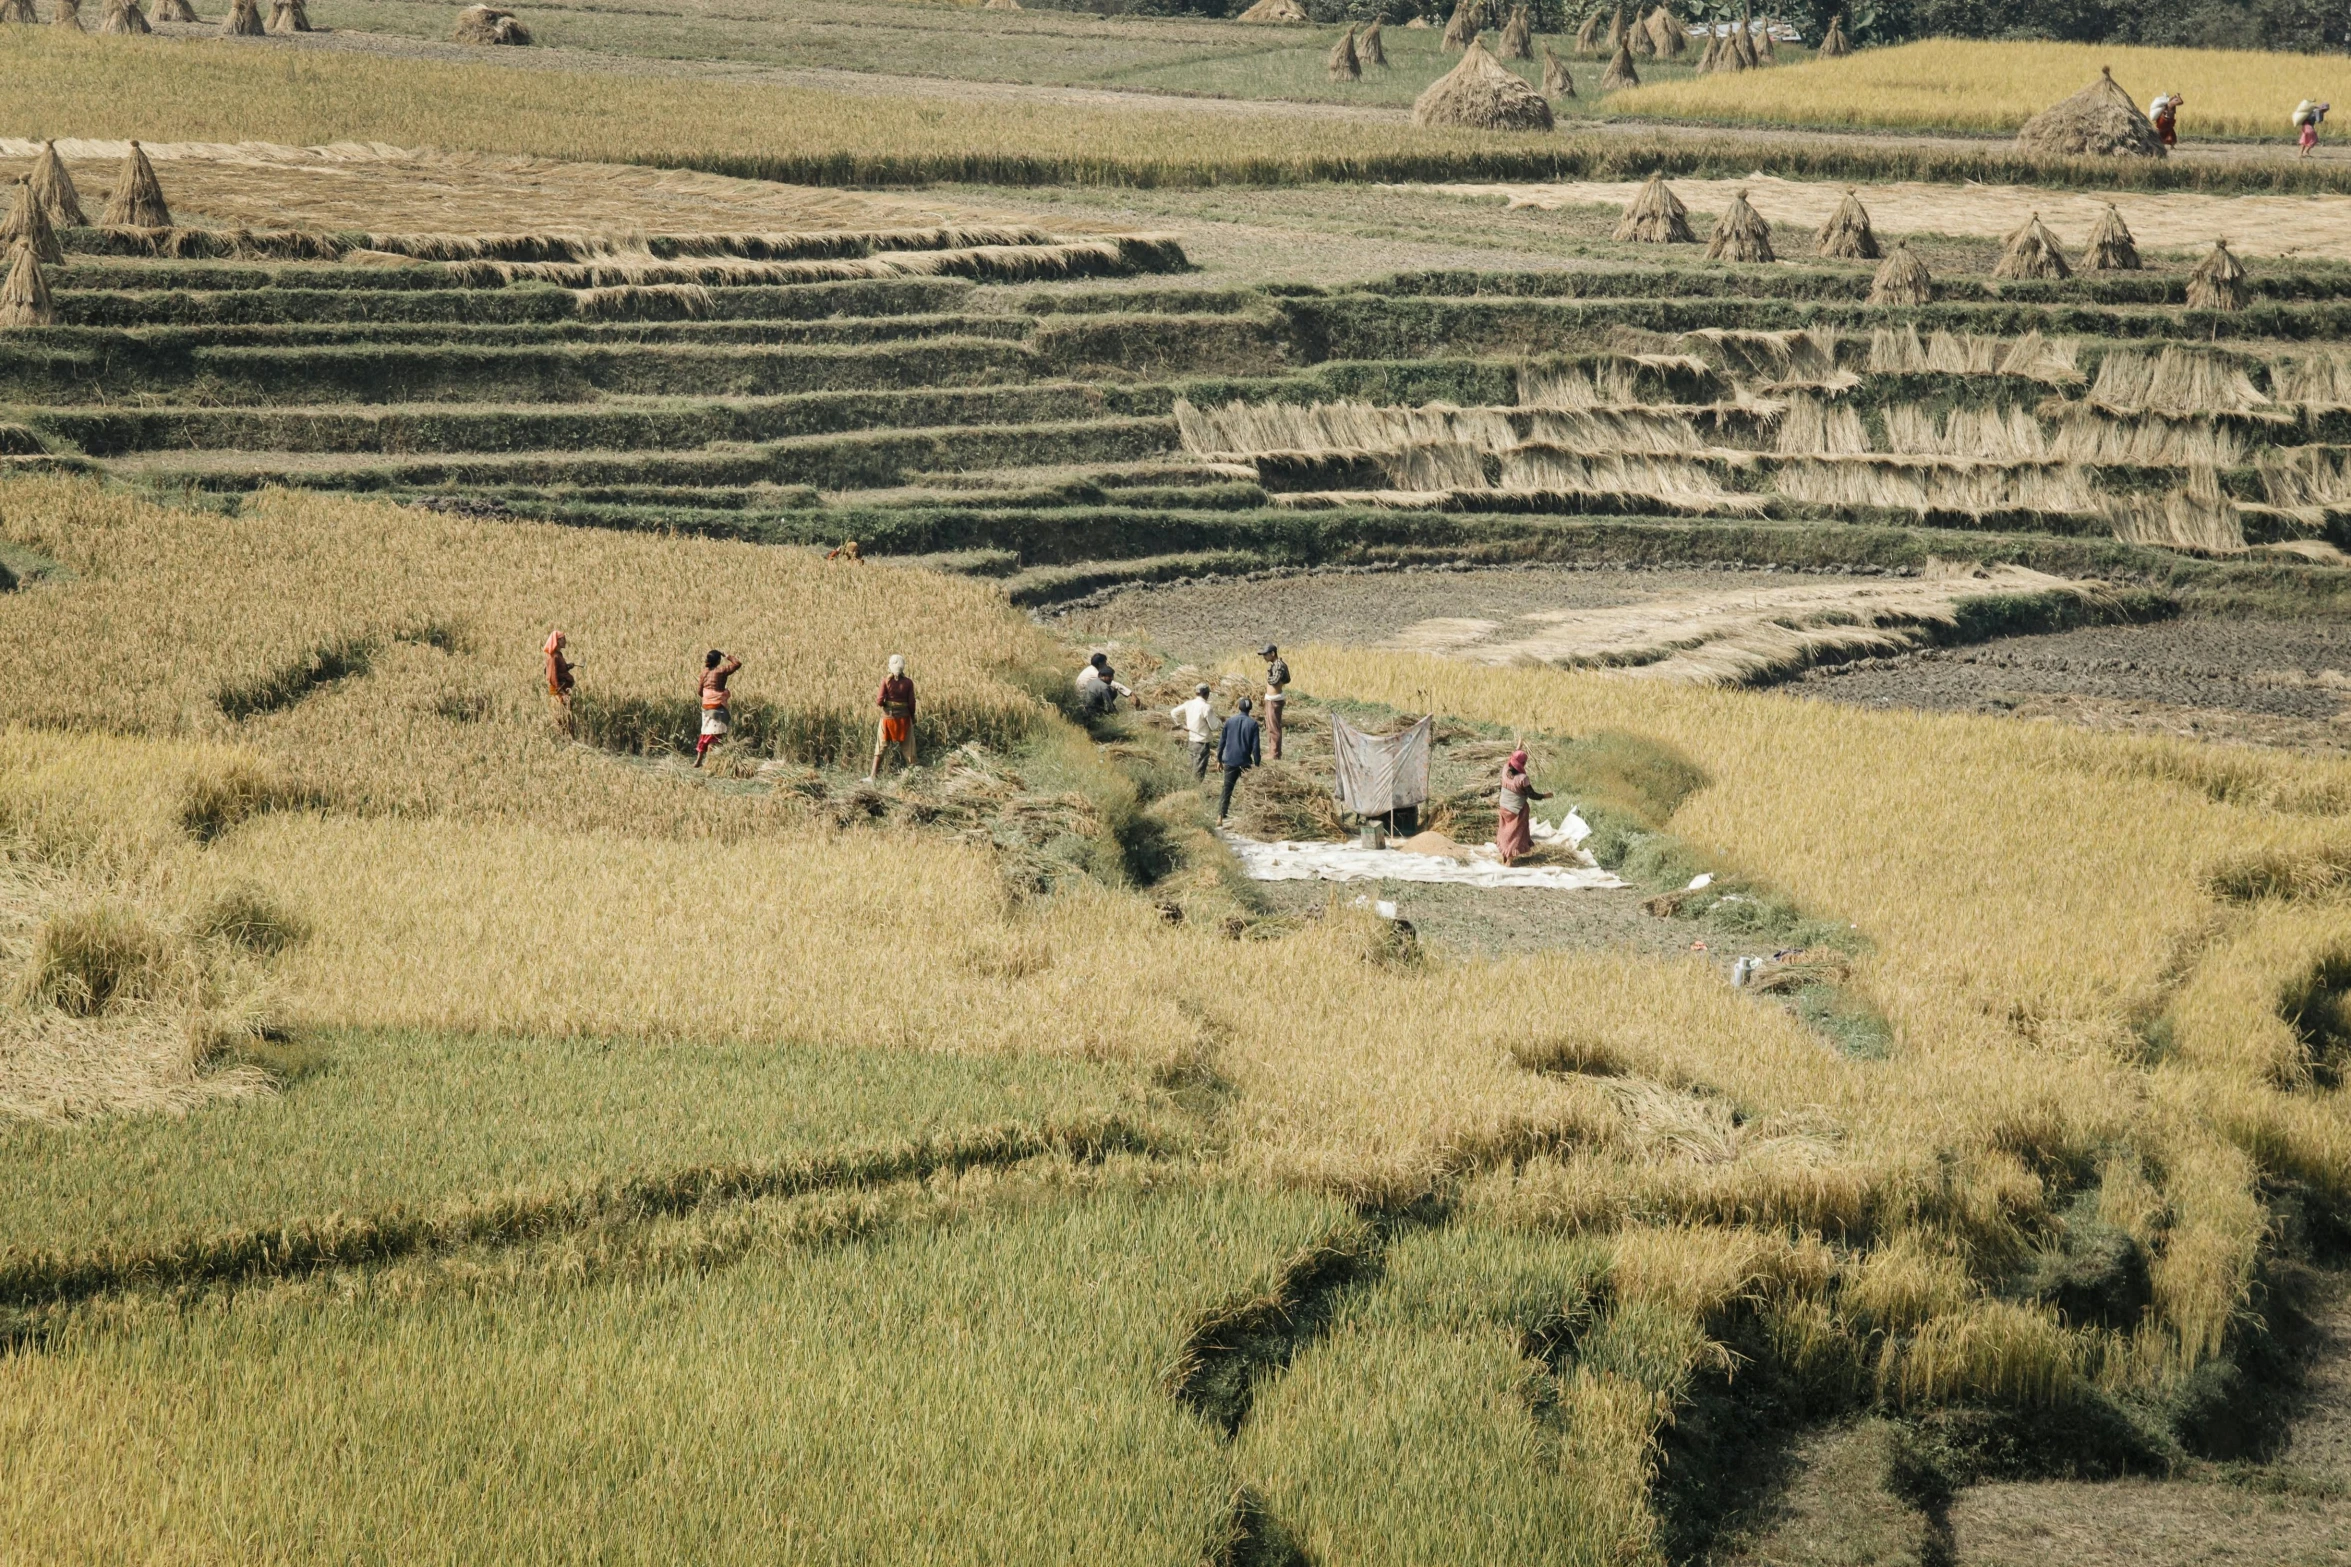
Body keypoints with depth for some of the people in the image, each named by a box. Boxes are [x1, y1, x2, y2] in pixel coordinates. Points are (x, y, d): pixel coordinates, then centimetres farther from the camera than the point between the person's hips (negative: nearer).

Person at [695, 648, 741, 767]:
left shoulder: (705, 671, 6)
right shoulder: (721, 670, -10)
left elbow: (700, 691, 12)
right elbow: (738, 663, -8)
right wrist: (727, 657, 4)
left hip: (706, 705, 6)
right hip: (718, 706, -6)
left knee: (706, 733, 16)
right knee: (715, 734, -3)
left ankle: (698, 760, 17)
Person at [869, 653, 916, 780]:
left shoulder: (886, 682, -9)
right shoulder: (908, 683, -7)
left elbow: (880, 701, -12)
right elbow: (911, 703, -5)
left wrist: (876, 702, 11)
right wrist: (912, 717, 11)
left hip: (888, 716, 0)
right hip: (904, 718, 0)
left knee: (880, 748, 10)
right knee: (907, 748, 11)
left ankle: (872, 776, 8)